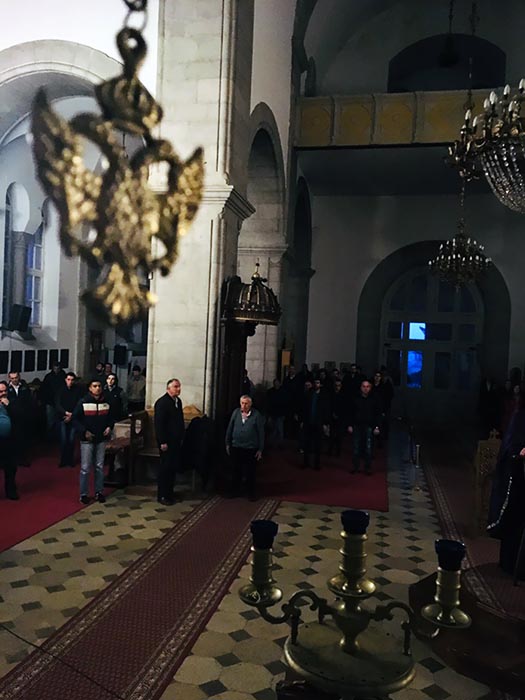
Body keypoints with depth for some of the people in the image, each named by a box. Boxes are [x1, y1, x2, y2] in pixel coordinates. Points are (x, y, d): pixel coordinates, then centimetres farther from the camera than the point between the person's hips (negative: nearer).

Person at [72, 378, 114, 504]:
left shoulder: (106, 403, 4)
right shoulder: (83, 402, -8)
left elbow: (111, 417, 16)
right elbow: (75, 419, -5)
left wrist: (109, 427, -2)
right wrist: (84, 431, -15)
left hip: (101, 439, 4)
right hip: (87, 440, -4)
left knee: (100, 467, 10)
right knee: (85, 468, -1)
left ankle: (99, 492, 20)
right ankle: (84, 494, 11)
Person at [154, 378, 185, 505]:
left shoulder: (178, 401, 11)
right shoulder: (162, 402, -15)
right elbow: (159, 423, -18)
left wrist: (181, 438, 15)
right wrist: (162, 442, -20)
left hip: (176, 441, 8)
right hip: (166, 442, -8)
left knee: (174, 467, 13)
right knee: (165, 467, -1)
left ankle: (169, 492, 26)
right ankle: (162, 495, 9)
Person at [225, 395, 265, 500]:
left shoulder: (256, 415, -7)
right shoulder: (236, 412, 1)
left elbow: (261, 432, -4)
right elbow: (230, 428, 8)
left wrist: (260, 449, -5)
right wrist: (228, 444, 7)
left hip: (251, 449, -3)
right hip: (236, 447, 3)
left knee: (250, 472, 6)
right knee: (236, 471, 14)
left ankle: (251, 493, 19)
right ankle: (235, 491, 28)